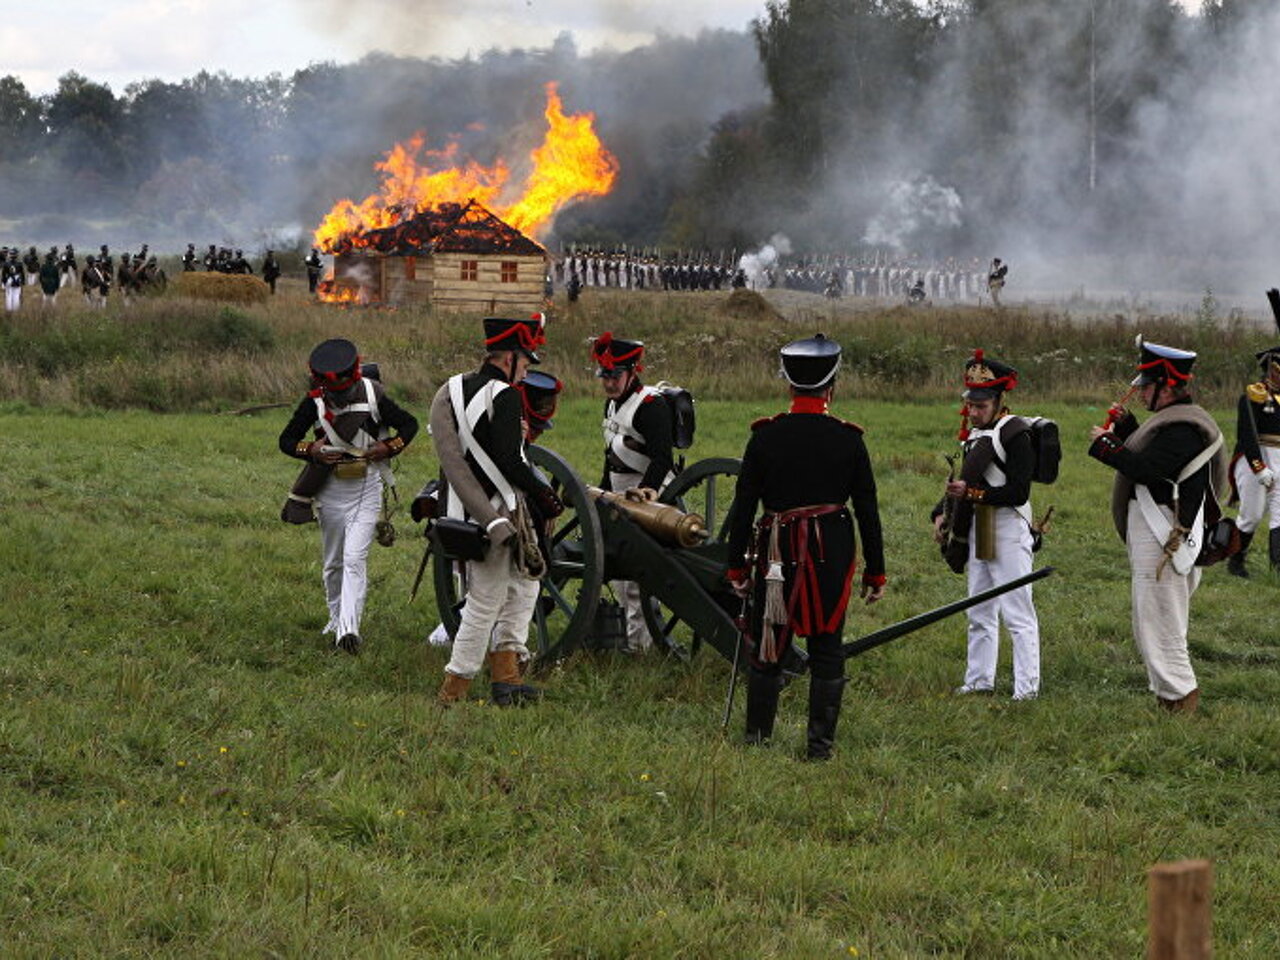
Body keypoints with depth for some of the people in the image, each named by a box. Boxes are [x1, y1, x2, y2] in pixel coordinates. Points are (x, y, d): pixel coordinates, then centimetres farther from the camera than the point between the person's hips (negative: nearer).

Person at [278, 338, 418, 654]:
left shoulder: (374, 399, -8)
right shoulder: (314, 403, -6)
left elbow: (410, 424, 7)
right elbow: (286, 440, 2)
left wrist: (388, 448, -8)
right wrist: (311, 450, -16)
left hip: (367, 488, -2)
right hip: (330, 489, 2)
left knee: (355, 559, -13)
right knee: (334, 562, 12)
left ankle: (349, 628, -18)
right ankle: (337, 619, 30)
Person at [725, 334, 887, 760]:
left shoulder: (765, 437, -5)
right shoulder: (848, 439, -4)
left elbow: (743, 506, -3)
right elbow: (868, 510, 0)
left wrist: (737, 565, 5)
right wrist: (875, 572, 8)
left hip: (778, 552, 0)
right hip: (833, 552, 0)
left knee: (768, 645, 10)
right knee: (827, 648, 8)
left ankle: (757, 737, 15)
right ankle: (820, 742, 8)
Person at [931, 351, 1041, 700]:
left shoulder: (1014, 434, -14)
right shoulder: (974, 433, 13)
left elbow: (1018, 493, -19)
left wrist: (971, 494, -22)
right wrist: (942, 512, 9)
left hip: (1008, 532, -9)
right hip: (977, 531, 9)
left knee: (1017, 612, -8)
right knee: (979, 613, 15)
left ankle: (1027, 688, -6)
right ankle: (979, 681, 25)